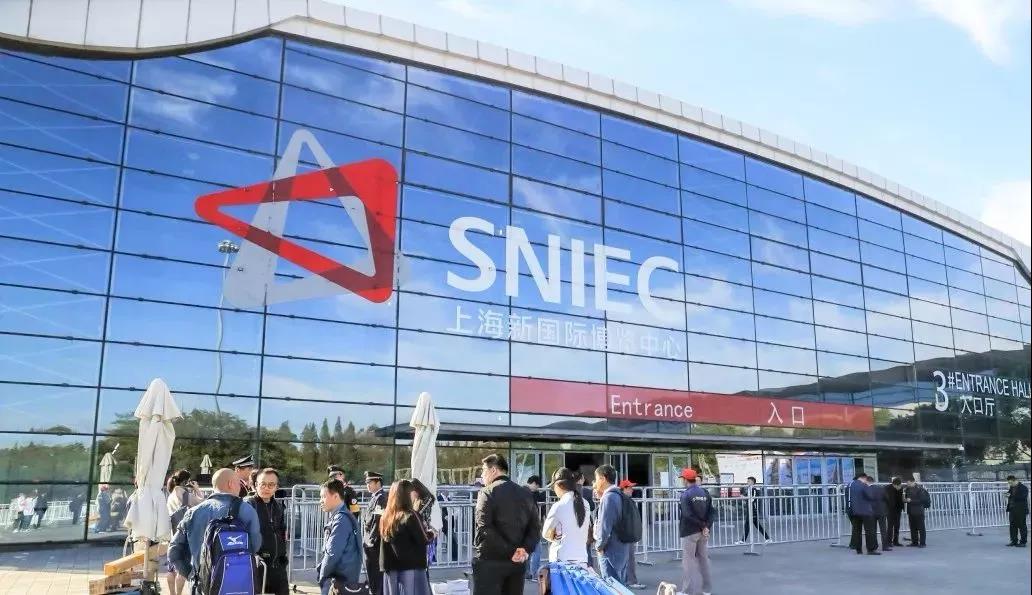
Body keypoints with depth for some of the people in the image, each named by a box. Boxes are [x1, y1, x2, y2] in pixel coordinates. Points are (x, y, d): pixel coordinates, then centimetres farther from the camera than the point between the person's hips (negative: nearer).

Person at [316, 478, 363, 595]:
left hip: (339, 580, -9)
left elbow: (333, 553, -20)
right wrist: (320, 569, 8)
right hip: (340, 578, 9)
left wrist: (322, 575, -8)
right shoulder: (335, 517, 13)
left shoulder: (341, 520, -18)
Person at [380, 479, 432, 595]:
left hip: (391, 569, 6)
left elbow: (385, 545, 9)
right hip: (412, 568, -6)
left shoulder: (385, 517, 5)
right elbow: (423, 541, -7)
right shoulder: (410, 516, -14)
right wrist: (431, 534, 10)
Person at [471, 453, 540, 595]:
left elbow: (484, 528, -18)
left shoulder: (487, 492, -7)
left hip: (490, 560, -6)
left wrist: (510, 551, -16)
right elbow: (535, 527, 5)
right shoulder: (525, 494, 12)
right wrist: (526, 549, -7)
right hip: (517, 562, 6)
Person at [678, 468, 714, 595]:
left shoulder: (685, 494, -13)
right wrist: (706, 526, -9)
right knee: (703, 559, 15)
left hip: (689, 531, -6)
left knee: (688, 561, 1)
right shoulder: (705, 493, 5)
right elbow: (712, 511, 0)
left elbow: (688, 515, -21)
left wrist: (703, 525, -12)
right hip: (703, 532, 6)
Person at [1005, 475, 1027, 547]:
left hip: (1021, 511, -7)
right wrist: (1008, 509, 8)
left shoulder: (1023, 488, -10)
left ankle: (1023, 542, 8)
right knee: (1013, 526, 8)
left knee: (1022, 526, 1)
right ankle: (1014, 541, 14)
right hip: (1012, 510, 7)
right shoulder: (1011, 488, 12)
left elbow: (1022, 498, -22)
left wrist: (1011, 496, -26)